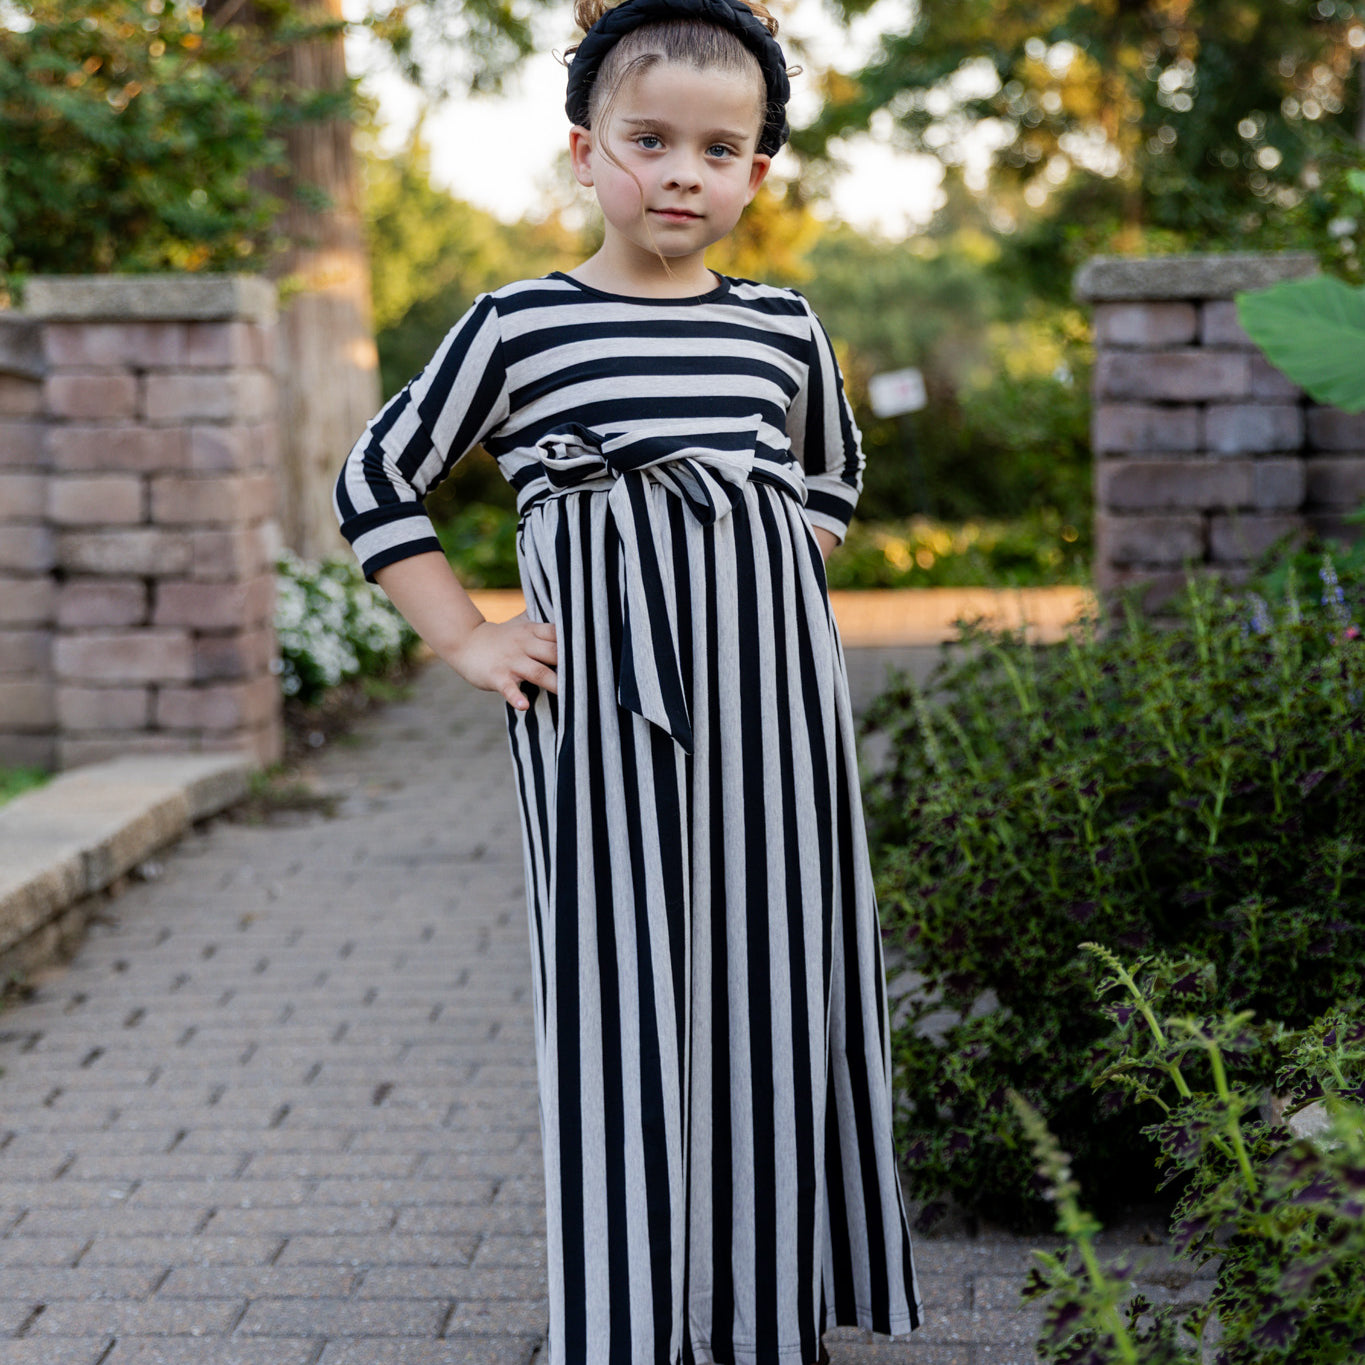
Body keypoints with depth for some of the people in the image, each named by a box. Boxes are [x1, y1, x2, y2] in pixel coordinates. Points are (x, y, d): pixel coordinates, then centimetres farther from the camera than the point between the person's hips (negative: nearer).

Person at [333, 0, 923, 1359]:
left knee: (770, 974, 6)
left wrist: (759, 586, 12)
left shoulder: (781, 328, 9)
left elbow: (831, 477, 28)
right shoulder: (519, 328, 0)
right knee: (620, 984, -1)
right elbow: (375, 483, 7)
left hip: (768, 689, 3)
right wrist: (465, 639, 0)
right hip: (601, 706, -3)